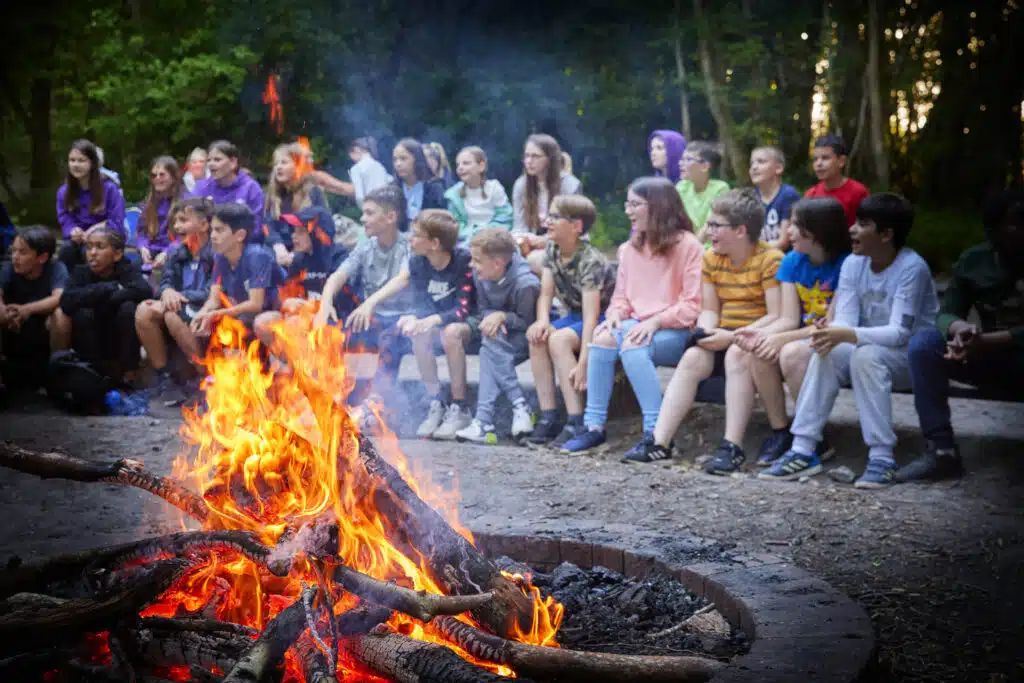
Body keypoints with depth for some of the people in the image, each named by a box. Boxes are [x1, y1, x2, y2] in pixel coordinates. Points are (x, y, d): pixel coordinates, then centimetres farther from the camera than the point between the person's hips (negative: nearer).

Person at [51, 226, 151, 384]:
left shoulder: (128, 270, -12)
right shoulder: (81, 272, -9)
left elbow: (144, 291, -35)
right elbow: (67, 300, -29)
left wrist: (96, 297, -27)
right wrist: (109, 288, -30)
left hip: (121, 342, -1)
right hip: (91, 344, 1)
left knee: (128, 307, -27)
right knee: (83, 311, -26)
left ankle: (128, 374, -16)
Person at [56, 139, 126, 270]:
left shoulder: (110, 188, -8)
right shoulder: (64, 191, 5)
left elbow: (116, 224, -11)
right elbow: (65, 222, 4)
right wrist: (74, 232, -20)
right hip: (80, 240, 3)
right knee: (67, 249, -32)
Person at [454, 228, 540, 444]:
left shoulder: (525, 284, -26)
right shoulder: (480, 275, -7)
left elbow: (529, 323, -14)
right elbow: (483, 309, 6)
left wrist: (502, 317, -25)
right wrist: (492, 318, -15)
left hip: (526, 338, -6)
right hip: (501, 338, 6)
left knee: (492, 345, -30)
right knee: (490, 340, -27)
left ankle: (484, 422, -32)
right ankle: (520, 406, -30)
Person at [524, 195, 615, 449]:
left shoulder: (590, 261, -24)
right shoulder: (552, 250, 0)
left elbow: (591, 316, -31)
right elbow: (546, 293, -1)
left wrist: (583, 364, -37)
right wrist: (543, 321, -24)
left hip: (603, 320, -7)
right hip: (572, 316, 7)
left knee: (558, 339, -31)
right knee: (536, 335, -19)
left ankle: (576, 422, -27)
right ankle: (548, 417, -16)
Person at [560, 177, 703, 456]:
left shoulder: (687, 245, -4)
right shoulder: (630, 248, 16)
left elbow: (693, 305, -10)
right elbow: (621, 296, 18)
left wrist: (656, 321, -20)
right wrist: (617, 314, -5)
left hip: (676, 332, -5)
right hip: (638, 327, 6)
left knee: (632, 345, -34)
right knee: (603, 337, -25)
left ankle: (655, 433, -32)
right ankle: (594, 426, -20)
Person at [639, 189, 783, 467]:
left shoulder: (770, 259, -11)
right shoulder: (712, 259, 10)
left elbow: (777, 316, -17)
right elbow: (709, 309, 12)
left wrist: (732, 336, -22)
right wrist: (707, 332, -11)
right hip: (724, 340, 6)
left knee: (737, 355, -36)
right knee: (692, 358, -22)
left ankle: (732, 446, -36)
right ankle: (660, 442, -25)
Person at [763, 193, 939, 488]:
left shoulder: (912, 267, -18)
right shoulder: (853, 264, -1)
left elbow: (899, 332, -26)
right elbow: (845, 320, -8)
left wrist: (847, 335, -40)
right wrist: (830, 334, -33)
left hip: (913, 356, -5)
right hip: (868, 348, 5)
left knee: (866, 355, -34)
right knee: (828, 353, -24)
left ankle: (882, 458, -31)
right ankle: (803, 450, -23)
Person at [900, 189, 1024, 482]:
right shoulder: (973, 260, 0)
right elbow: (947, 313, -5)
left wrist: (984, 341, -33)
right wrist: (960, 328, -29)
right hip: (990, 359, 4)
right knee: (923, 342, -20)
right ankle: (941, 450, -21)